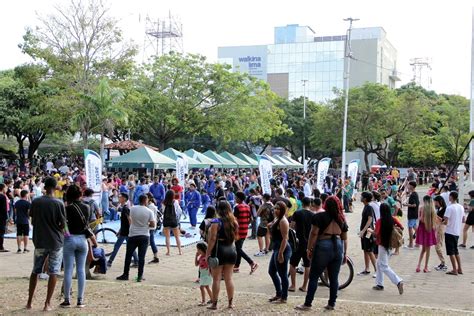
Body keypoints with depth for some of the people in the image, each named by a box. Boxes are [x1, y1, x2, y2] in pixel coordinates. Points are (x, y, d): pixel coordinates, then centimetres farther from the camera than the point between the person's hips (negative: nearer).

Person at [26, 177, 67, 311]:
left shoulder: (35, 202, -3)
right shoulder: (59, 203, -11)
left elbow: (32, 222, 5)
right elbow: (63, 224, -7)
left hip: (40, 242, 3)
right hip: (56, 242, -3)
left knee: (35, 271, 15)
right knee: (53, 272, 4)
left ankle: (29, 302, 19)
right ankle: (47, 303, 2)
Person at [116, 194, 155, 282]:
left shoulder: (132, 209, -3)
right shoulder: (149, 211, -7)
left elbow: (130, 221, 10)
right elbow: (153, 225, -8)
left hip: (133, 235, 1)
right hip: (144, 236, -1)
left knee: (128, 256, 9)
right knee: (141, 257, 2)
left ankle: (125, 275, 13)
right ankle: (140, 276, 2)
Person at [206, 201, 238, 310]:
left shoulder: (216, 222, -14)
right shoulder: (234, 222, 4)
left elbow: (212, 239, -17)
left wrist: (208, 253, -13)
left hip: (219, 251, -5)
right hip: (231, 251, 5)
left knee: (216, 279, 2)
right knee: (229, 278, 12)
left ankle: (214, 304, 7)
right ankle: (231, 302, 16)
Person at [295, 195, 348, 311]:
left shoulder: (319, 216, -3)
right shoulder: (341, 218, 12)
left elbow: (314, 234, -10)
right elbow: (344, 238, 14)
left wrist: (309, 249, -6)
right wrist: (345, 253, 20)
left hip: (323, 246, -5)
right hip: (338, 247, 5)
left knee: (313, 277, 1)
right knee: (334, 278, 10)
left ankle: (307, 304, 2)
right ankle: (332, 304, 14)